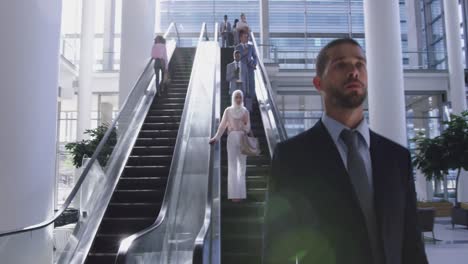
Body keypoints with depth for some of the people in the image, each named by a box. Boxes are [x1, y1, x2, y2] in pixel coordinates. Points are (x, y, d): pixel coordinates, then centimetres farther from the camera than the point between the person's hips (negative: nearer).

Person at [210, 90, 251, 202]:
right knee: (232, 165, -6)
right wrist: (216, 138, -7)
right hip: (232, 138, -2)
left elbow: (248, 126, 6)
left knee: (242, 165, 2)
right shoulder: (228, 110, 6)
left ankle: (241, 193, 8)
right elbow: (223, 125, 4)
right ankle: (234, 194, -6)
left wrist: (245, 131, -17)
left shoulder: (245, 111, 11)